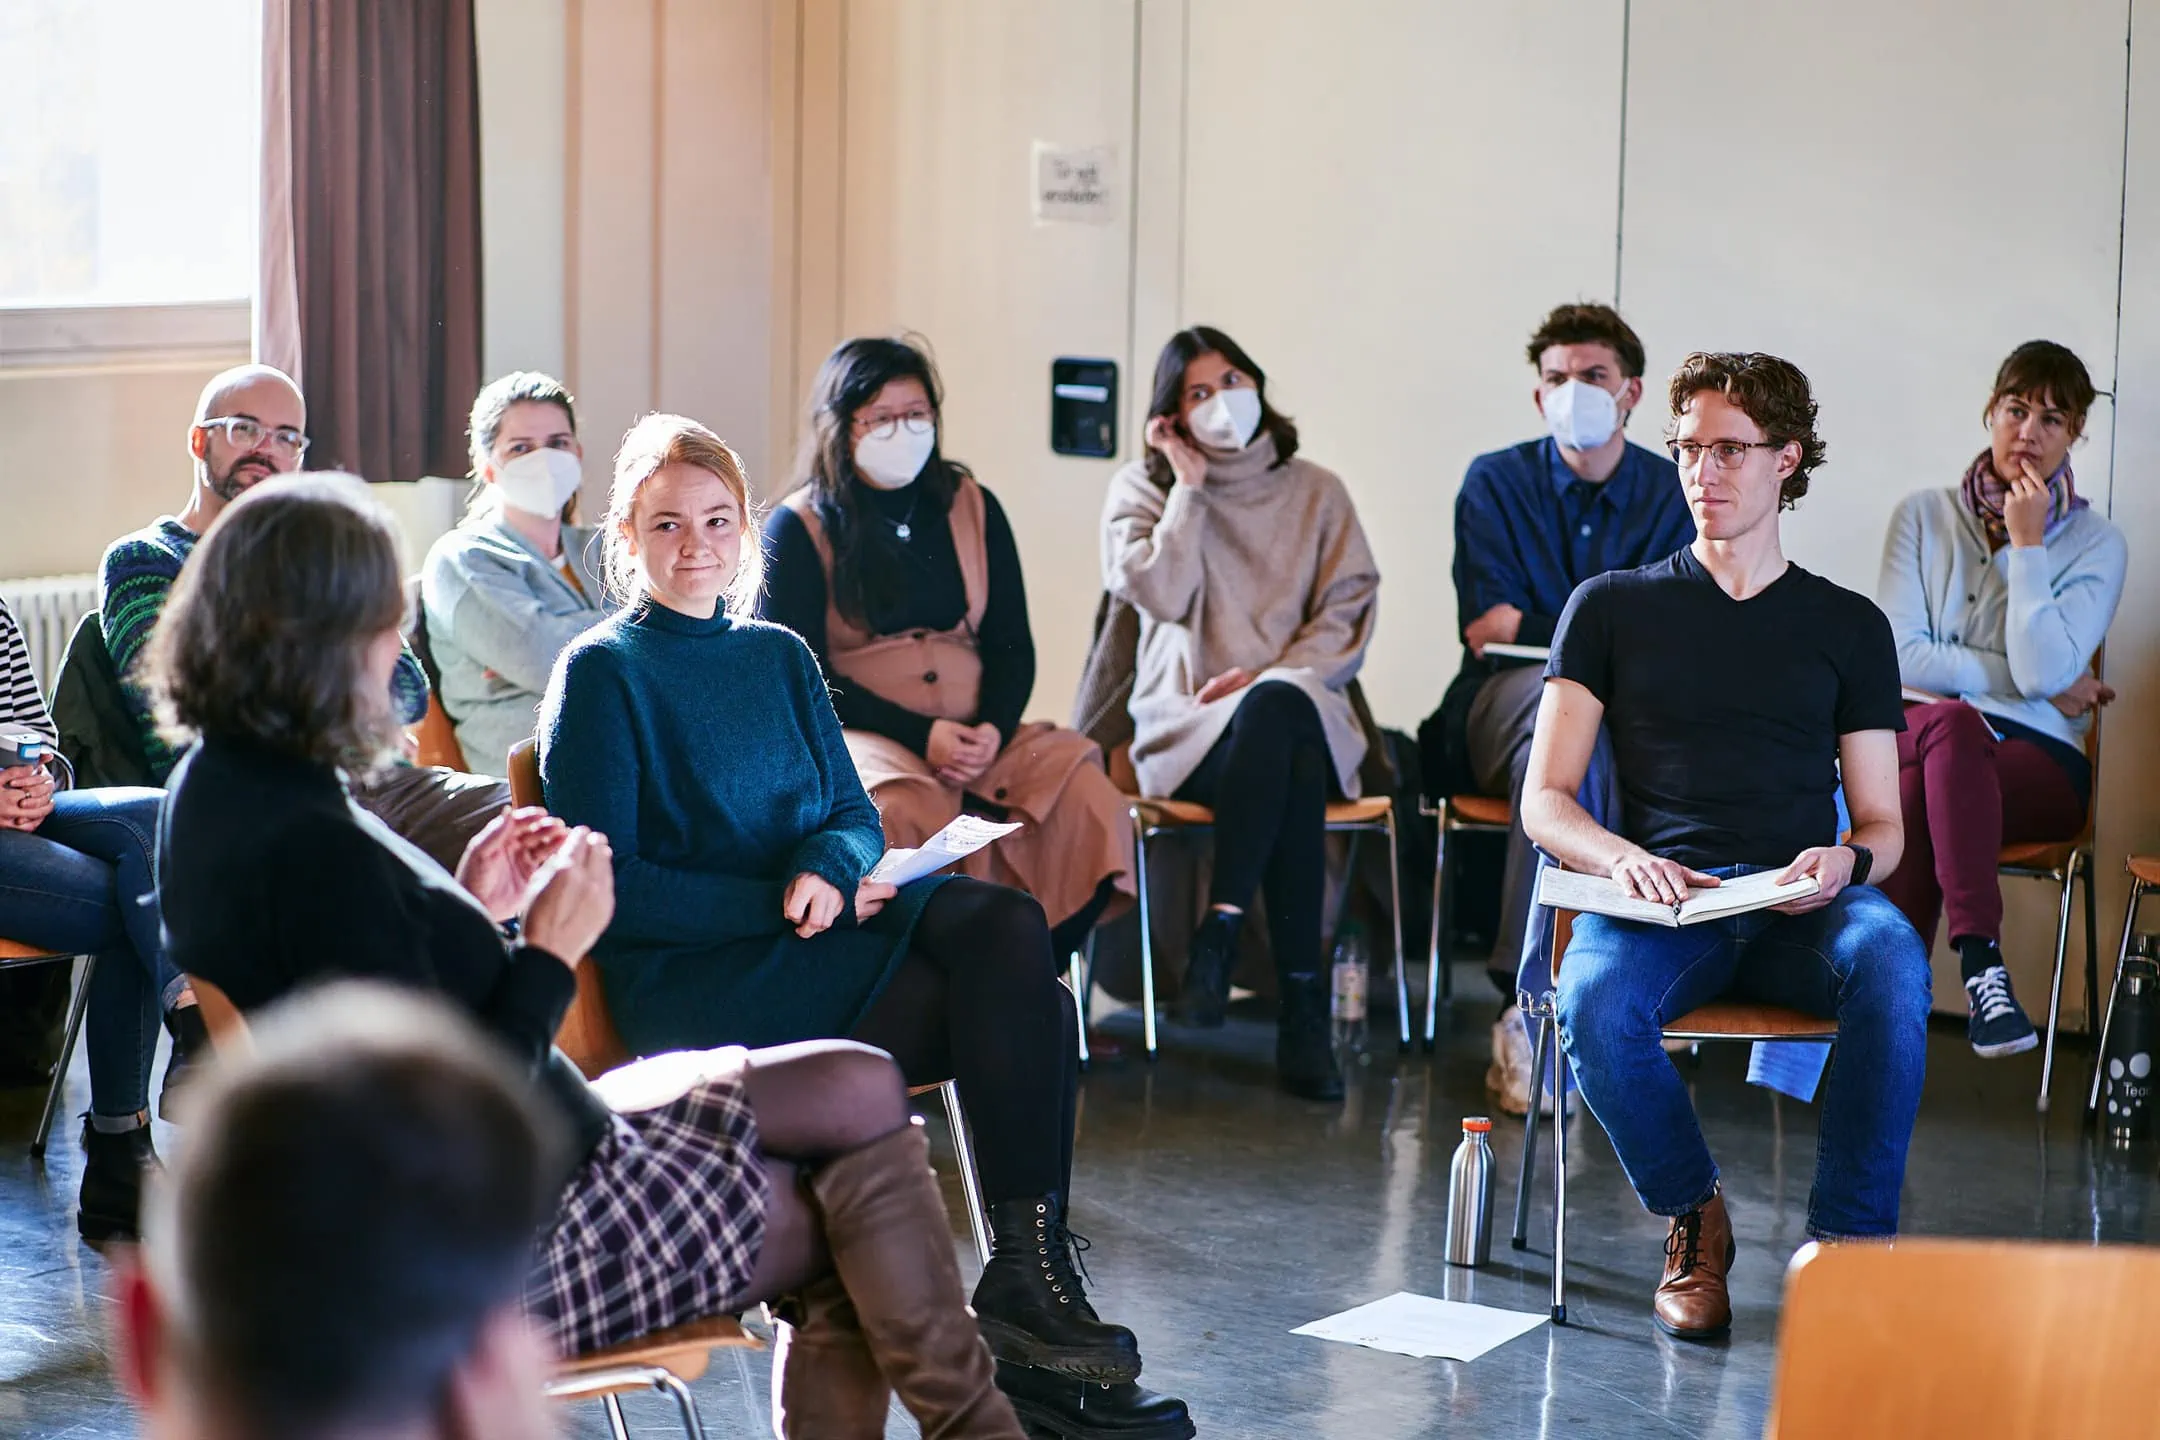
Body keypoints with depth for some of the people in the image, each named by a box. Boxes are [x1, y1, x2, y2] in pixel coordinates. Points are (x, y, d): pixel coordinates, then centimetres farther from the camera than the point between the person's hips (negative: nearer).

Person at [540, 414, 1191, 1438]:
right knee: (1016, 1006, -25)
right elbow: (610, 890, -7)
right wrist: (778, 905, -14)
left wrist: (828, 870, -8)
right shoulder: (601, 673, 0)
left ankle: (1028, 1280, -26)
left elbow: (855, 815, 16)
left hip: (816, 935, 6)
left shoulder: (780, 657, 20)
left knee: (1005, 925, -26)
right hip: (689, 986, -6)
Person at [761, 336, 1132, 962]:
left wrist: (993, 730, -10)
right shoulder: (797, 529, 3)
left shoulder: (973, 508, 15)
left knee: (1083, 790, -25)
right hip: (856, 739, -4)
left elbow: (1011, 645, 12)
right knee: (897, 808, -38)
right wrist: (921, 736, -15)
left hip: (976, 739, 4)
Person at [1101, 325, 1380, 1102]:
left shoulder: (1317, 492, 17)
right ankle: (1302, 999, -37)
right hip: (1187, 725, -1)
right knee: (1289, 760, -38)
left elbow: (1350, 610, 7)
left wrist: (1274, 676, -9)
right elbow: (1161, 595, -4)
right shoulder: (1142, 487, 15)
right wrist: (1191, 488, 0)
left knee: (1278, 709, -40)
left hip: (1301, 707, 1)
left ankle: (1222, 930, -38)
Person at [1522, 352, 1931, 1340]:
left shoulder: (1849, 626, 18)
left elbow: (1885, 827, 16)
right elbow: (1544, 803, 8)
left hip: (1800, 908, 0)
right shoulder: (1613, 607, 15)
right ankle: (1693, 1218, -8)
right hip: (1662, 898, 0)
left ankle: (1848, 1245, -27)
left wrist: (1847, 862, -10)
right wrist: (1623, 859, -14)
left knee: (1892, 961, -35)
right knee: (1594, 1000, -35)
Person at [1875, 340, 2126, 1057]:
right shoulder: (1923, 516, 12)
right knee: (1948, 720, -38)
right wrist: (2031, 684, -5)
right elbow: (1901, 656, 0)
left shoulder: (2097, 545, 7)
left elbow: (2043, 671, -9)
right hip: (1921, 742, 1)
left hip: (2038, 763, -1)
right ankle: (1981, 964, -47)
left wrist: (2027, 543, -8)